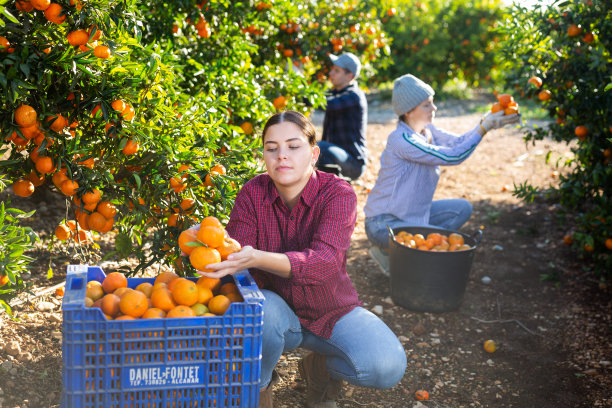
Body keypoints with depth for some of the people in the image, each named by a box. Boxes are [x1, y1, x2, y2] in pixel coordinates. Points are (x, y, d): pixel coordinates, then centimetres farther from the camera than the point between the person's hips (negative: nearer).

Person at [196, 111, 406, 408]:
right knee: (261, 311, -36)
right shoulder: (253, 193, -10)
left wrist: (258, 258, -52)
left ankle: (320, 366, 8)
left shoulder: (338, 194, -18)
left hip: (331, 312, 0)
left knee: (387, 367, -25)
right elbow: (238, 254, -18)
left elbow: (324, 262, -35)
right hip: (278, 311, 1)